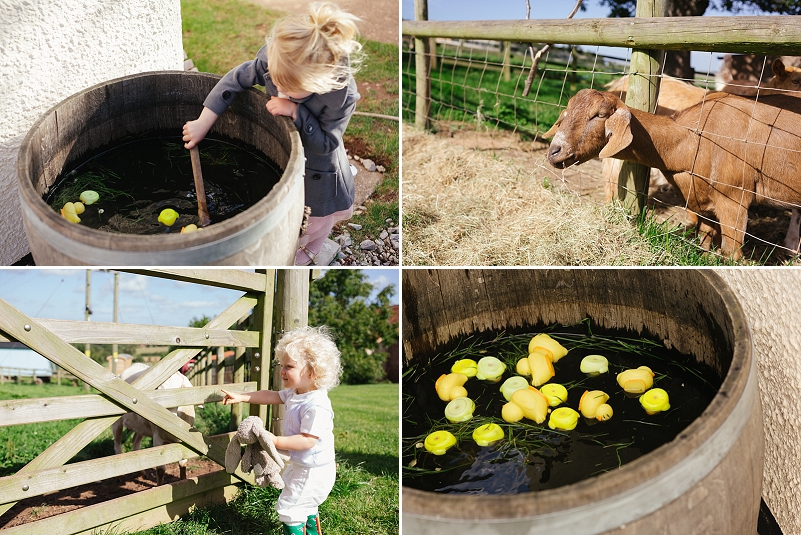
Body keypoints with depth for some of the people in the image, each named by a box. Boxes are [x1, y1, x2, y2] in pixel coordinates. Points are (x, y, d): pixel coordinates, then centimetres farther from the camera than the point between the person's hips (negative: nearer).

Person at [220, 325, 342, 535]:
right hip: (302, 466, 10)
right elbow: (271, 396, 13)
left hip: (313, 471, -10)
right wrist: (241, 397, 9)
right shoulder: (294, 393, -2)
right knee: (306, 506, 27)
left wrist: (274, 441, -32)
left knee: (289, 507, -2)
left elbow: (308, 440, -34)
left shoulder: (317, 405, -32)